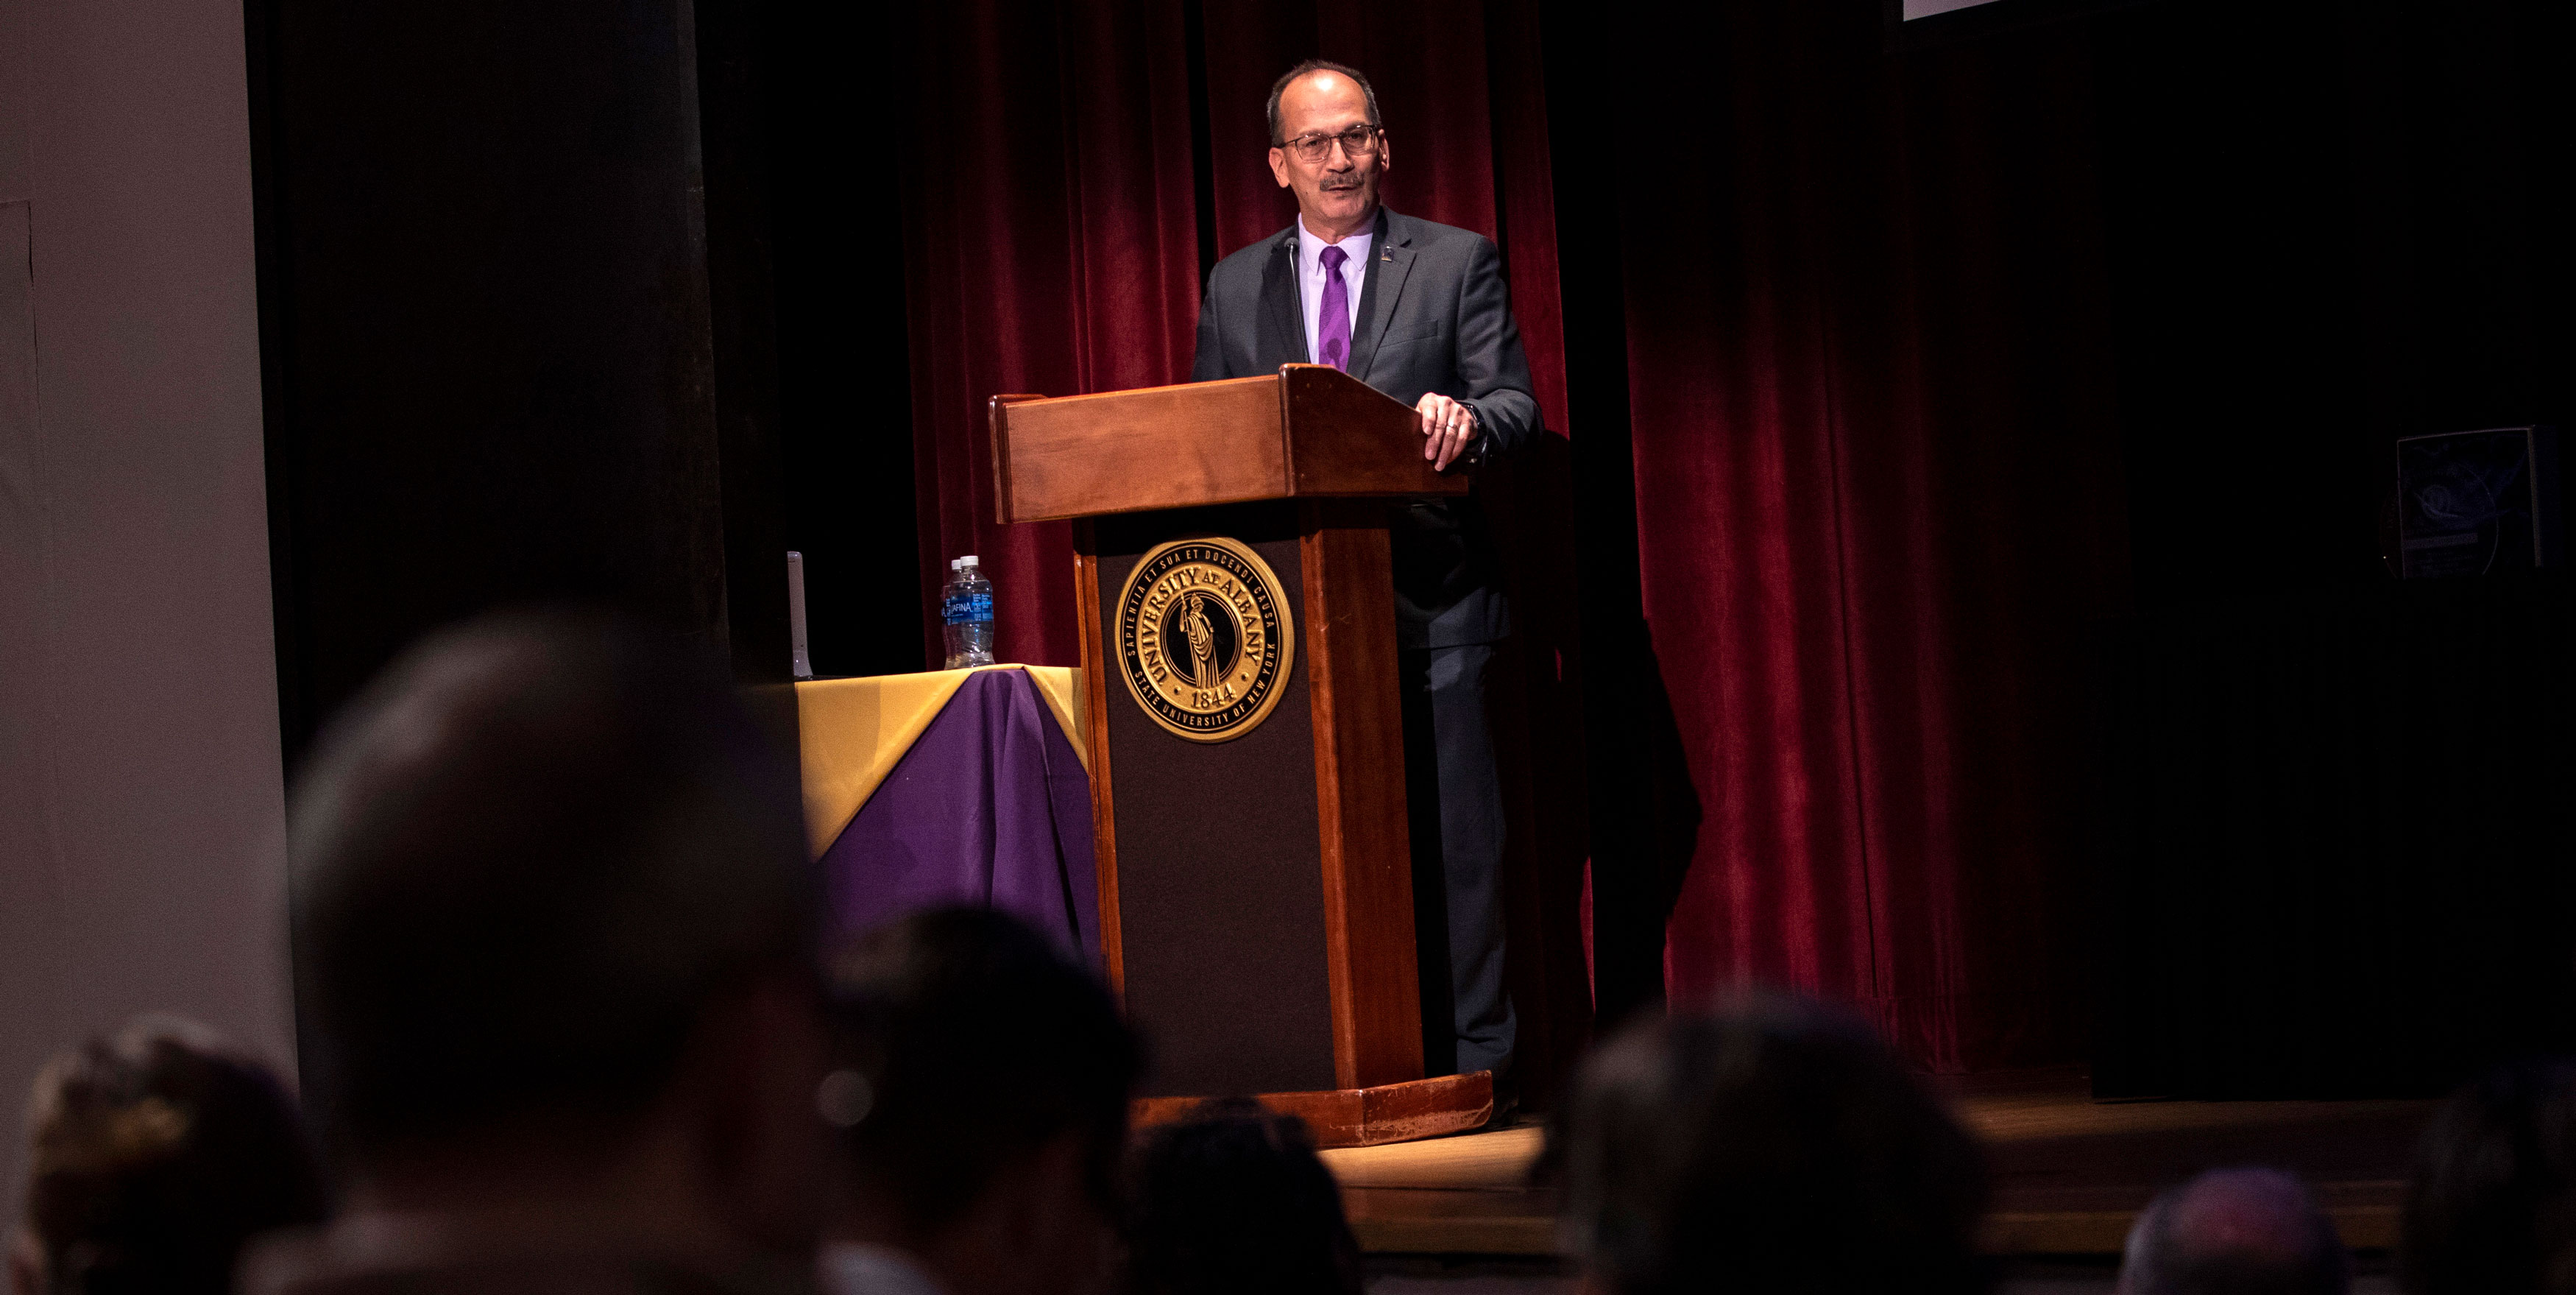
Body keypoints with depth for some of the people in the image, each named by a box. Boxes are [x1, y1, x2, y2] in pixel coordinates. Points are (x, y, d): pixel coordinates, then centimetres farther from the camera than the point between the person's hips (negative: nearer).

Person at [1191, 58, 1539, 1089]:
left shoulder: (1456, 263, 7)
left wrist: (1466, 419, -23)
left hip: (1429, 602, -2)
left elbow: (1515, 406, -1)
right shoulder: (1235, 288, 15)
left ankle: (1470, 1058, 0)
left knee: (1452, 832, -4)